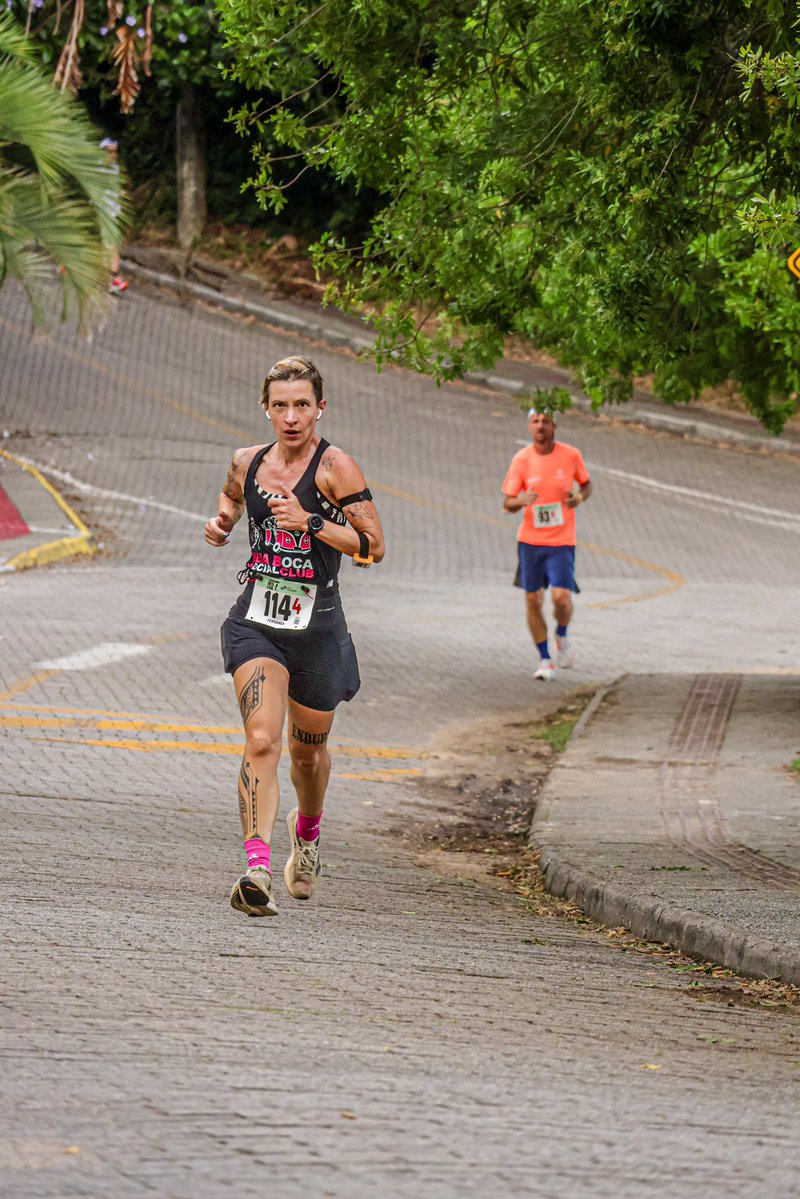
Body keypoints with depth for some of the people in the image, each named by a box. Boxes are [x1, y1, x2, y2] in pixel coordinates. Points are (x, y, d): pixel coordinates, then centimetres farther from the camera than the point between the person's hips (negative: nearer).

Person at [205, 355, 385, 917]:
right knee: (262, 741, -19)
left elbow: (373, 546, -13)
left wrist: (312, 523, -24)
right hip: (255, 624, 1)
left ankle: (307, 833, 50)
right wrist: (222, 521, 8)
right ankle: (258, 870, -30)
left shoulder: (335, 467, -10)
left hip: (316, 628, -1)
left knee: (308, 749, 17)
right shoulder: (248, 462, 5)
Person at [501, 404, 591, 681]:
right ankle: (544, 660, 18)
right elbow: (507, 504, -1)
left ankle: (562, 635, 19)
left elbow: (586, 484, 14)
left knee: (561, 598, -14)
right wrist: (521, 501, -24)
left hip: (561, 541, -1)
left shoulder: (570, 455, -3)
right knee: (533, 601, 3)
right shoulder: (521, 459, -3)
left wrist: (580, 497, -9)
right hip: (530, 540, 1)